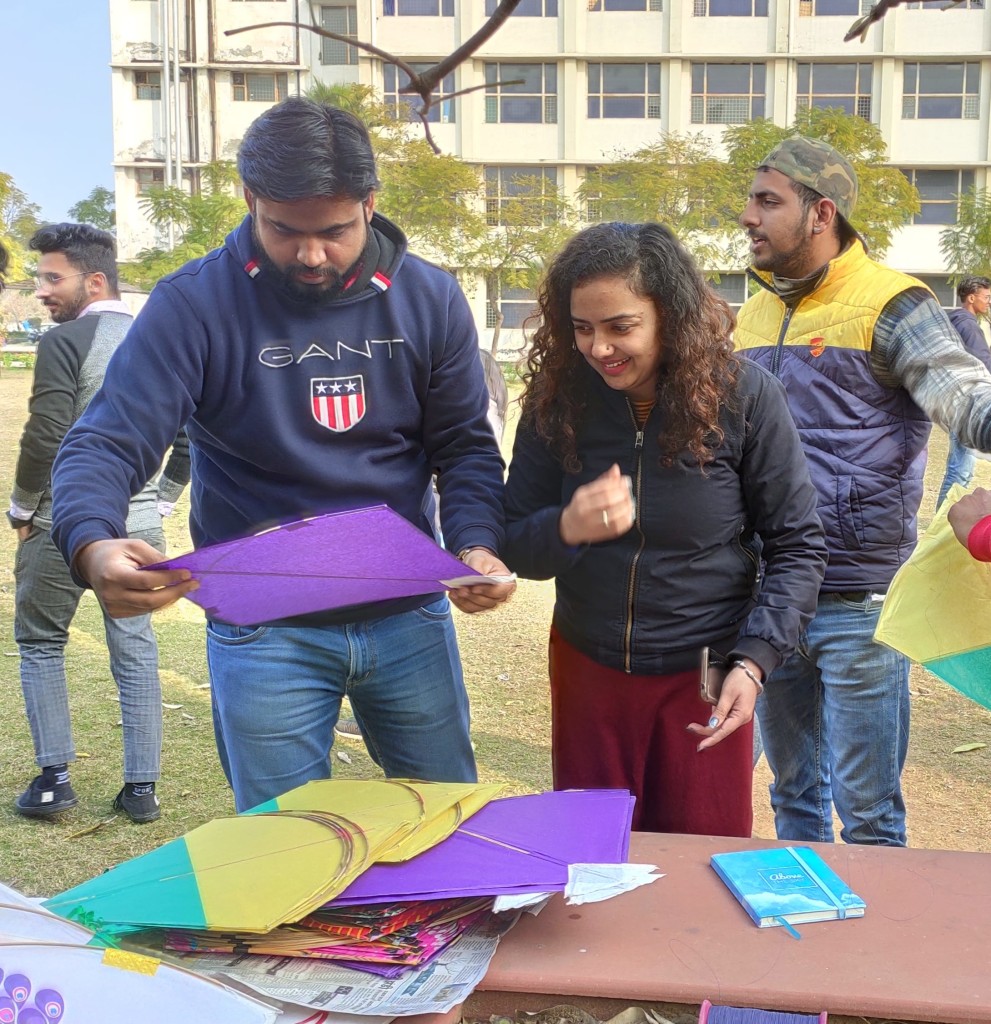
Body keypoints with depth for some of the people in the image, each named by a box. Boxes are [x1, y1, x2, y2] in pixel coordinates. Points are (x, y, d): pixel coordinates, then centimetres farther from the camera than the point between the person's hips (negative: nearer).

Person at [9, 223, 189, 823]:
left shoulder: (65, 342, -12)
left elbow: (45, 439, -18)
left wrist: (22, 508, -4)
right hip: (140, 527, 5)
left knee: (41, 643, 13)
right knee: (136, 651, 10)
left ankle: (54, 778, 12)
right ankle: (142, 787, 14)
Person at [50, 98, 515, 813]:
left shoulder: (430, 299, -2)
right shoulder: (194, 304, -12)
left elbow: (465, 446, 2)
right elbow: (106, 445, -16)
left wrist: (477, 546, -17)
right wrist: (92, 546, -37)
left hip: (409, 616, 3)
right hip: (263, 631, -2)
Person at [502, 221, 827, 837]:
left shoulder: (743, 395, -13)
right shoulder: (558, 400, -7)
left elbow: (797, 545, -6)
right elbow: (517, 546, -3)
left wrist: (754, 661, -16)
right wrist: (568, 529, -26)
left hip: (705, 675, -2)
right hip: (588, 669, 2)